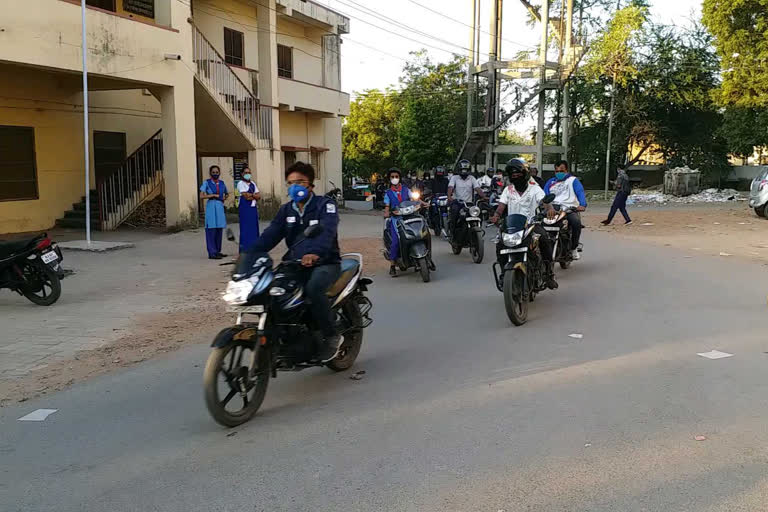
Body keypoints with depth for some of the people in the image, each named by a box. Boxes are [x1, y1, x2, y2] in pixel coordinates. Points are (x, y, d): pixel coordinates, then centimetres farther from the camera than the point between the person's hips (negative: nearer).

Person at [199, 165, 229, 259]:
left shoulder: (222, 183, 13)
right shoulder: (206, 183, 0)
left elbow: (227, 194, 29)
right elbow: (201, 196, -8)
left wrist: (225, 198, 9)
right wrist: (213, 195, -9)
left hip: (220, 207, 5)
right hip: (211, 207, -5)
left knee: (219, 230, 7)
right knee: (211, 230, -7)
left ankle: (217, 251, 16)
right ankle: (212, 253, -7)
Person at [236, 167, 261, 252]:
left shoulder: (252, 183, 17)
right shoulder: (240, 183, -2)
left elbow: (259, 196, 10)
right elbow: (245, 195, -14)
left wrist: (251, 196, -8)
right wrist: (254, 194, 0)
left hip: (253, 207, 6)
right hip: (245, 208, -6)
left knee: (254, 228, 6)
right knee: (245, 228, -7)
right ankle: (244, 249, -6)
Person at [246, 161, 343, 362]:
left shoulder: (325, 204, -3)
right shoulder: (286, 210, 15)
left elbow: (327, 231, -24)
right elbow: (270, 235, 2)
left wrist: (314, 253, -45)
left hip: (324, 263, -6)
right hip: (294, 263, 6)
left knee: (313, 288, -36)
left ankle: (332, 336, -17)